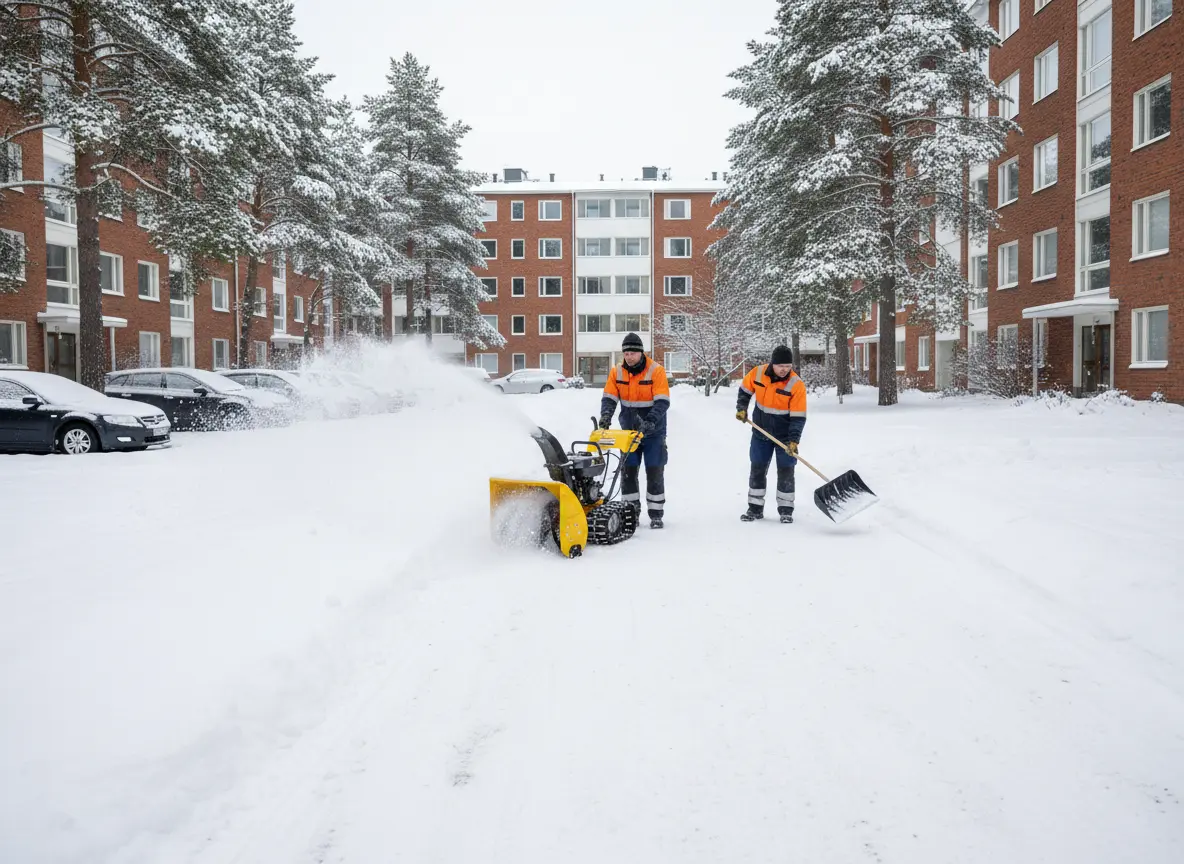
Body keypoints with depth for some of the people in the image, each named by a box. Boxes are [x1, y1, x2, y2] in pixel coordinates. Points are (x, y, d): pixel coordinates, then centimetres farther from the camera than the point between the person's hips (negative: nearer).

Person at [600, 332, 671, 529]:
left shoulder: (656, 370, -15)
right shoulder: (617, 372, -3)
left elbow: (662, 402, -21)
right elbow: (609, 398, -3)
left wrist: (650, 422, -35)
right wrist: (606, 415, -24)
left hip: (653, 432, -3)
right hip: (629, 431, 4)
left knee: (654, 472, 0)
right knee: (627, 471, 4)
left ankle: (656, 514, 9)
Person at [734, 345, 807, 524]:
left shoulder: (797, 385, -21)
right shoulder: (757, 373, -12)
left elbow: (798, 417, -19)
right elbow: (745, 390, 10)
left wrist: (793, 441, -25)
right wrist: (741, 408, -1)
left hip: (785, 436, -3)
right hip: (761, 432, 3)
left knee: (785, 472, 2)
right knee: (757, 470, 9)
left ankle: (786, 510, 16)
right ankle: (755, 509, 20)